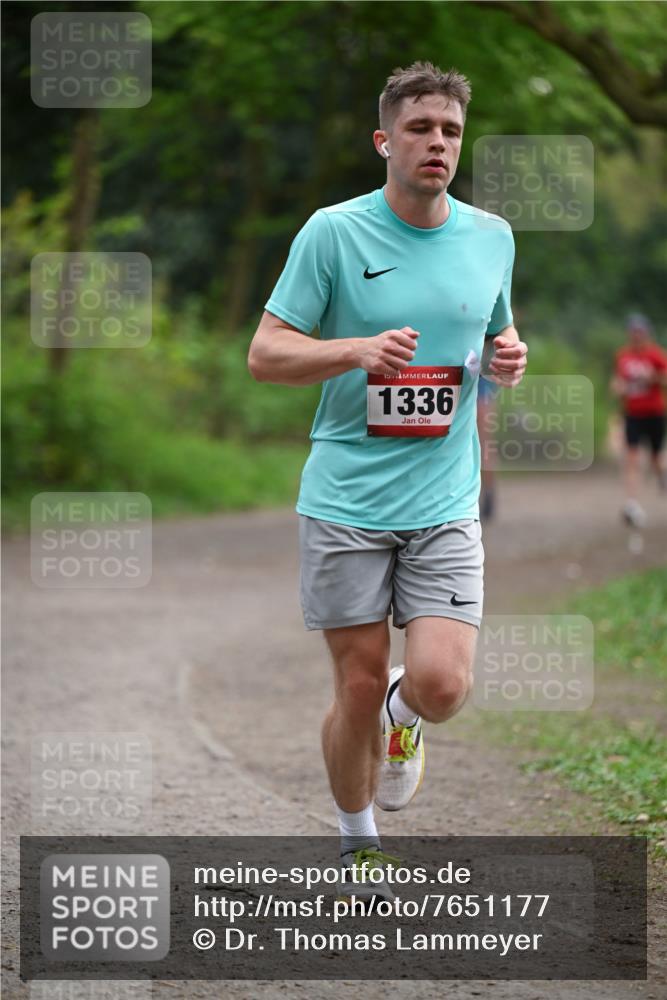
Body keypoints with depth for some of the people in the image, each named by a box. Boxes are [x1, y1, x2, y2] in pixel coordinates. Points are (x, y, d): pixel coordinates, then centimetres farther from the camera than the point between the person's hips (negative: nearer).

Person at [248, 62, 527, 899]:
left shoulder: (491, 237, 7)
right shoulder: (333, 233, -5)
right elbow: (265, 354, -5)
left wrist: (508, 361, -3)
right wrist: (360, 349, -22)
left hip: (445, 506, 2)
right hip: (344, 502, -2)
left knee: (440, 685, -12)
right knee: (358, 687, 2)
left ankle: (402, 716, 26)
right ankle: (358, 844, 26)